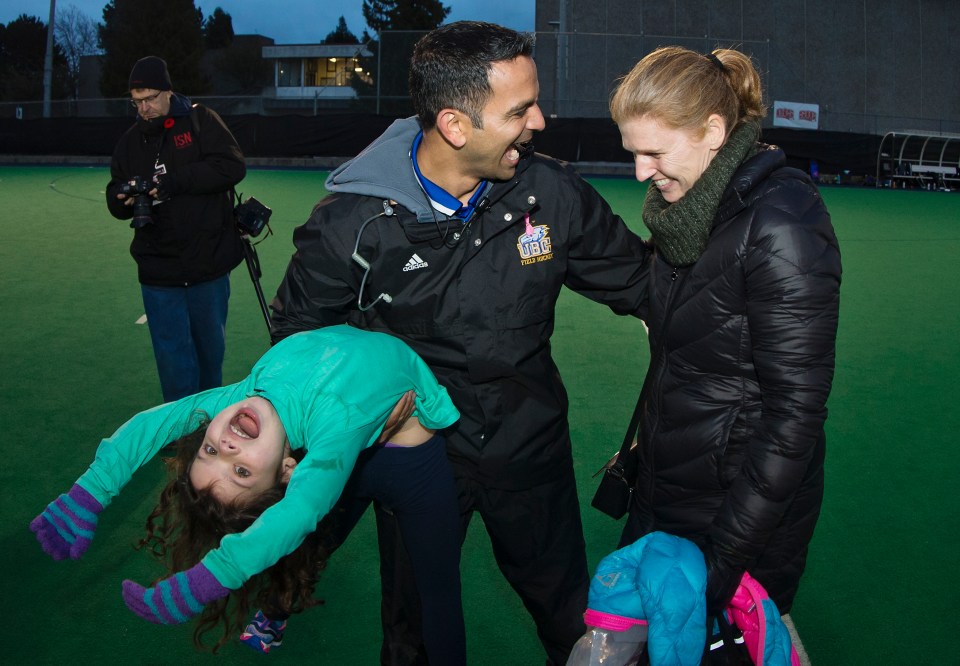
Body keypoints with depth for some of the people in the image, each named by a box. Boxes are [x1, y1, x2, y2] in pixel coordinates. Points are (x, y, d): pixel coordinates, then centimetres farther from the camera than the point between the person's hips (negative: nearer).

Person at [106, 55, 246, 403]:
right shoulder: (130, 141, 11)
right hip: (158, 269, 2)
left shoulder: (200, 120, -2)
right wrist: (123, 199, -11)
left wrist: (174, 182, -22)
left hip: (209, 265, -2)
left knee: (210, 348, 15)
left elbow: (232, 166, -15)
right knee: (174, 359, 0)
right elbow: (115, 199, 14)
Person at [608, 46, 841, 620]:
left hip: (745, 508, -8)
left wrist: (725, 558, -22)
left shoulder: (780, 226, -24)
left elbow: (795, 414, -24)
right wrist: (637, 452, 18)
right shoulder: (688, 209, 3)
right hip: (663, 492, 8)